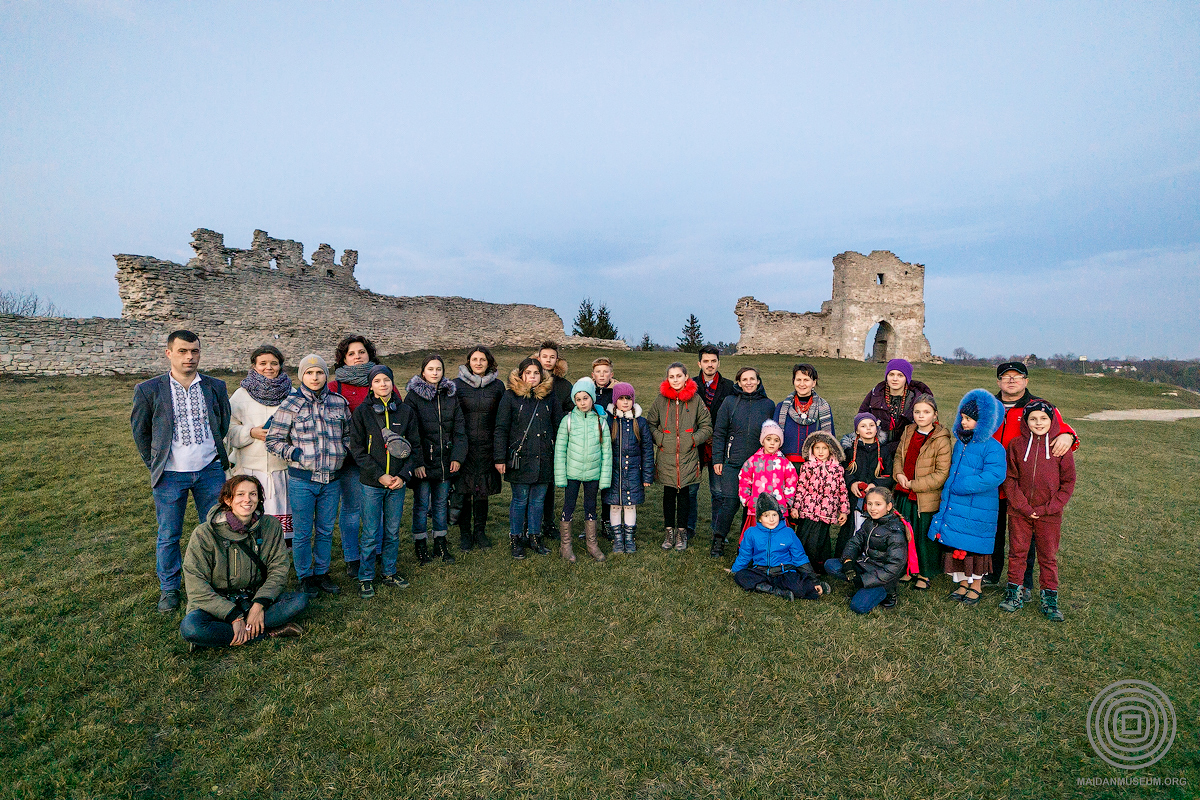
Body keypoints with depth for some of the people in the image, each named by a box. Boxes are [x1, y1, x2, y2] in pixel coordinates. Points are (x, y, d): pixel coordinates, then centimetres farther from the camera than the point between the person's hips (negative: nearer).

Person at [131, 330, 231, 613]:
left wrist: (217, 456, 12)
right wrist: (155, 465, 6)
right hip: (170, 474, -1)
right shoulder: (149, 390, -4)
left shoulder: (216, 387, 2)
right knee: (168, 536, 9)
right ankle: (169, 589, 27)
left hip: (210, 471, 2)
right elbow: (139, 430, 6)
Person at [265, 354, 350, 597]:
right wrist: (295, 454, -13)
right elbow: (273, 440, -1)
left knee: (326, 530, 14)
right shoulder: (291, 404, -4)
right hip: (302, 479, -3)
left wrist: (343, 451, 4)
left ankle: (322, 572, 31)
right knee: (302, 532, 8)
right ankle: (305, 577, 26)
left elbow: (348, 433, 19)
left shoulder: (339, 402, 5)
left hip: (332, 479, 3)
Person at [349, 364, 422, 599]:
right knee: (371, 534, 3)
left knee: (393, 531, 12)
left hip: (398, 482, 2)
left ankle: (389, 573, 29)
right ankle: (366, 578, 21)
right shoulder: (362, 411, -3)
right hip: (371, 483, -2)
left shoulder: (406, 411, 3)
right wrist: (379, 475, -12)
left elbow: (416, 447, 6)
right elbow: (357, 449, -5)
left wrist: (404, 475, -6)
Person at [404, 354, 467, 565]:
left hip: (445, 461, 4)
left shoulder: (450, 395, 7)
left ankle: (440, 544, 25)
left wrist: (457, 456, -2)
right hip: (423, 461, -3)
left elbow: (459, 428, 7)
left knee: (441, 502, 13)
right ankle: (420, 545, 21)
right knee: (421, 504, 6)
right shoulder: (413, 396, -4)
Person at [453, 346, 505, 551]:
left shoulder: (497, 386, 5)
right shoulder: (457, 384, 2)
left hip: (486, 447, 1)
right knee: (463, 490, 3)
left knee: (483, 490, 8)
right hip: (463, 447, -1)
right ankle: (465, 533, 18)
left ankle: (480, 531, 23)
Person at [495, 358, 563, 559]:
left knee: (538, 499, 11)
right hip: (520, 459, -3)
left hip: (544, 459, 3)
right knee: (520, 500, 5)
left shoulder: (550, 397, 7)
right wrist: (500, 458, -6)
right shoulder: (511, 396, -2)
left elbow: (559, 427, 12)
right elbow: (501, 429, -2)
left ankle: (535, 536, 27)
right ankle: (516, 539, 21)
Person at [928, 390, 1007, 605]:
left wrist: (959, 487, -22)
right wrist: (947, 492, 11)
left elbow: (993, 476, -25)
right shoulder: (960, 442, 10)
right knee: (955, 545, 12)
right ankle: (963, 583, 28)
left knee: (974, 547, 6)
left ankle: (976, 585, 26)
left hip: (978, 510, -7)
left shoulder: (993, 448, -14)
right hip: (953, 506, 7)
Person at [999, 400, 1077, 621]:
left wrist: (1048, 508, -8)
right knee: (1017, 552, 10)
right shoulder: (1016, 445, -2)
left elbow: (1068, 481, -1)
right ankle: (1014, 592, 22)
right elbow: (1010, 478, 0)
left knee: (1048, 556, 10)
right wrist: (1022, 505, -9)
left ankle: (1050, 598, 24)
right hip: (1019, 511, 1)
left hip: (1049, 514, -1)